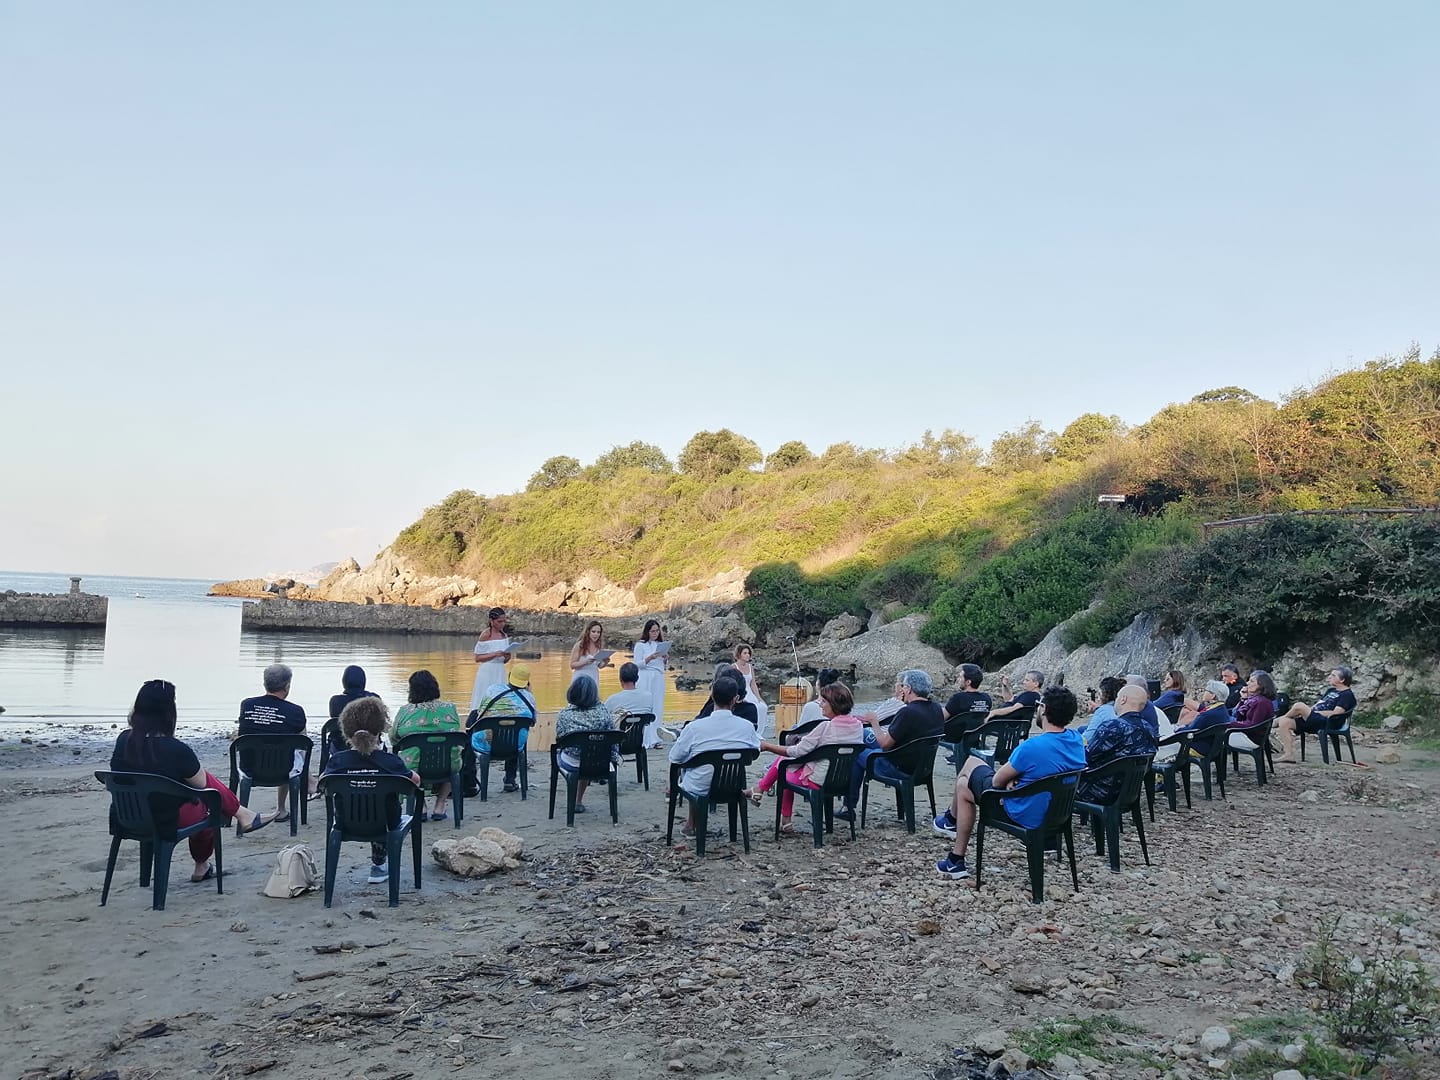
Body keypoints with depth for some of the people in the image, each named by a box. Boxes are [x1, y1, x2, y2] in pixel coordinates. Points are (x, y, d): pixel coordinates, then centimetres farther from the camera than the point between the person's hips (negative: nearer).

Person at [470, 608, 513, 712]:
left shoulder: (504, 635, 8)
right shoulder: (486, 635, -9)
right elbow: (477, 658, -10)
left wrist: (507, 657, -6)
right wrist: (495, 654, -20)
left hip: (500, 672, 6)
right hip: (487, 672, -6)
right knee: (485, 702, -4)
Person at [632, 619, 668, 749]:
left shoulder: (661, 644, 14)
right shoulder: (640, 645, 0)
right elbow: (637, 664, -5)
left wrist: (665, 659, -2)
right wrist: (650, 658, -18)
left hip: (659, 679, 5)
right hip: (645, 679, -5)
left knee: (657, 709, 3)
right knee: (645, 710, -7)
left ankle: (654, 739, 7)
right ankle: (647, 740, -6)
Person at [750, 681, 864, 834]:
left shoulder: (826, 726, -22)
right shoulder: (858, 726, -2)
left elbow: (797, 751, -17)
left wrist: (767, 746, -8)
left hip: (818, 781, -7)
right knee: (783, 759, 20)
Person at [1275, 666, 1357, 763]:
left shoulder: (1347, 694, -2)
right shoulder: (1331, 690, 28)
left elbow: (1336, 713, -15)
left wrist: (1314, 712, -12)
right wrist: (1307, 710, 5)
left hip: (1326, 723, -9)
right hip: (1314, 720, 9)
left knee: (1299, 705, -30)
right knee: (1284, 722, -11)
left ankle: (1277, 721, -5)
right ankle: (1289, 755, -14)